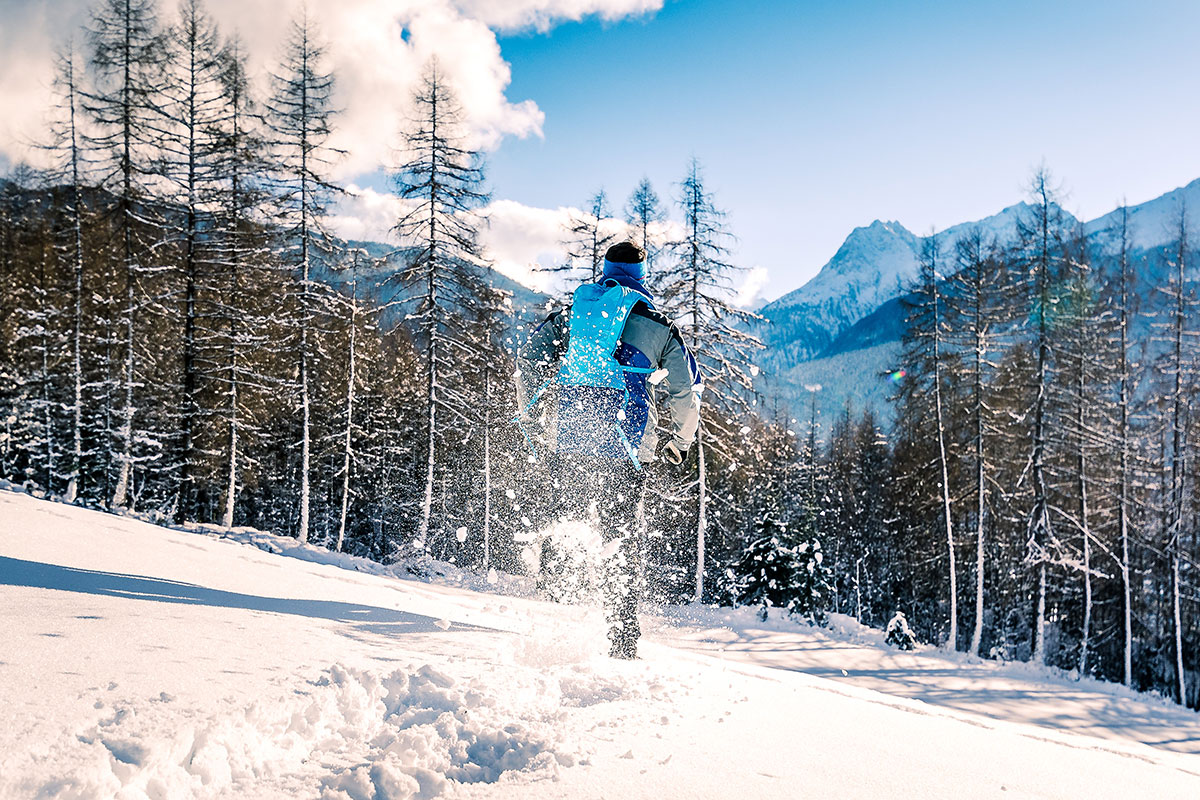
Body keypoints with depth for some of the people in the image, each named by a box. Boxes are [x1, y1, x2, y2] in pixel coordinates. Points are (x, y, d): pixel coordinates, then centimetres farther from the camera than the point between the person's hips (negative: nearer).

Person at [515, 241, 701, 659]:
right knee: (622, 538, 4)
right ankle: (623, 642, 4)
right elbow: (687, 390, 12)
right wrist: (679, 443, 26)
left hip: (568, 436, 1)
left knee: (566, 518, 18)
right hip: (626, 444, -1)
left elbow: (529, 355, 9)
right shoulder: (659, 325, 12)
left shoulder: (571, 311, 16)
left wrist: (529, 413, 20)